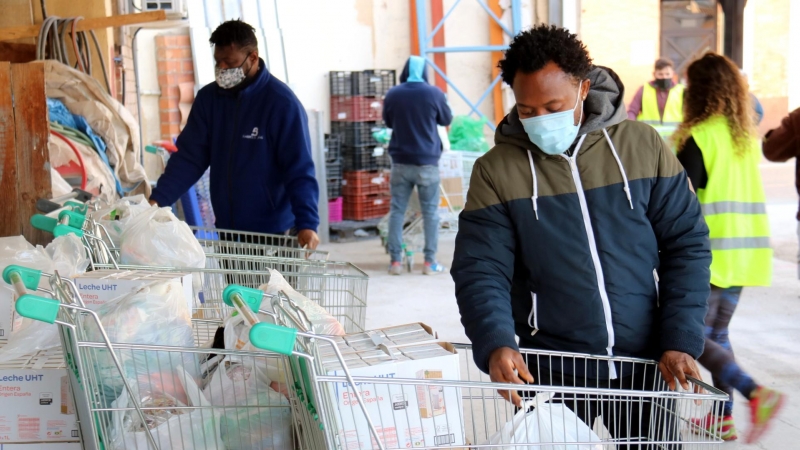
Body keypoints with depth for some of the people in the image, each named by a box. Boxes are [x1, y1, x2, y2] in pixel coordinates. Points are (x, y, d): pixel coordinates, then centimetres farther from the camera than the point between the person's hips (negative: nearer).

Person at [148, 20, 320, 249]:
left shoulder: (281, 102, -11)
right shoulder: (208, 98, 4)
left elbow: (300, 170, -15)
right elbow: (189, 157, 3)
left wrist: (307, 224, -28)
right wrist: (157, 200, -10)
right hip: (225, 231, 5)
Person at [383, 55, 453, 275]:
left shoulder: (392, 94, -2)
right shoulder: (434, 93, -7)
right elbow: (447, 120, 8)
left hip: (400, 162, 2)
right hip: (427, 162, -1)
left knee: (397, 210, 8)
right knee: (430, 211, 5)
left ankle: (395, 261, 6)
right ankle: (430, 262, 4)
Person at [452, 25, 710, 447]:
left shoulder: (642, 145, -2)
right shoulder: (496, 170, -6)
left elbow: (686, 244, 0)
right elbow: (480, 271, -8)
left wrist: (680, 340, -7)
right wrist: (495, 344, -26)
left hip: (645, 364, 1)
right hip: (550, 371, -1)